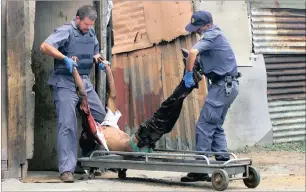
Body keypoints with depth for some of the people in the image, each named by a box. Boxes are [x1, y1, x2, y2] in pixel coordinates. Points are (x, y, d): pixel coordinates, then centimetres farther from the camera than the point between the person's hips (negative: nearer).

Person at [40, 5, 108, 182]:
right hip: (65, 83, -7)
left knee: (101, 117, 6)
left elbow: (95, 53, 28)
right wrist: (65, 58, -31)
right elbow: (45, 46, -21)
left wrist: (98, 59, 6)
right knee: (67, 125, -11)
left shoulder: (91, 33, 13)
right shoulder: (66, 31, -9)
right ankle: (67, 169, -8)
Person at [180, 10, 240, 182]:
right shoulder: (216, 34, 17)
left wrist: (188, 74, -20)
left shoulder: (212, 35, -13)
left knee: (204, 126, -9)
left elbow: (193, 52, -29)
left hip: (222, 86, -10)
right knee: (216, 126, 12)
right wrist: (198, 67, 12)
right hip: (227, 85, 10)